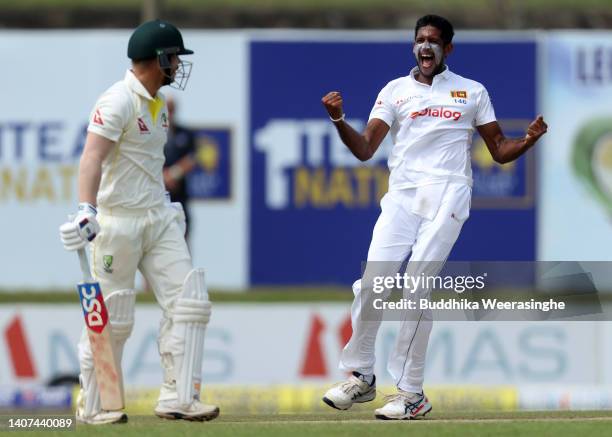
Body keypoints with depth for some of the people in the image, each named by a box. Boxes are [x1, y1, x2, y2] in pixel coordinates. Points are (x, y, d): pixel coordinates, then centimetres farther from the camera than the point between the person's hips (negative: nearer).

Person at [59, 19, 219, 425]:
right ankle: (93, 407, 9)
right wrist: (87, 209, -40)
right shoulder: (118, 101, -15)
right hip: (118, 220, -8)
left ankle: (178, 398, 2)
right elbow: (93, 157, -27)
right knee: (113, 319, -3)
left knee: (189, 301, -1)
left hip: (159, 219, 8)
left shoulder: (160, 103, 13)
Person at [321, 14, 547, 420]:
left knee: (417, 281, -16)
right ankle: (361, 377, 8)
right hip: (403, 194, 2)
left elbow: (500, 150, 13)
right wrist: (339, 120, -12)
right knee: (372, 281, -10)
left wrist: (529, 140, -8)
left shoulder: (472, 92, 12)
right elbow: (365, 150, 6)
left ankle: (412, 393, -13)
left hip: (448, 193, -2)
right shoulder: (395, 91, 14)